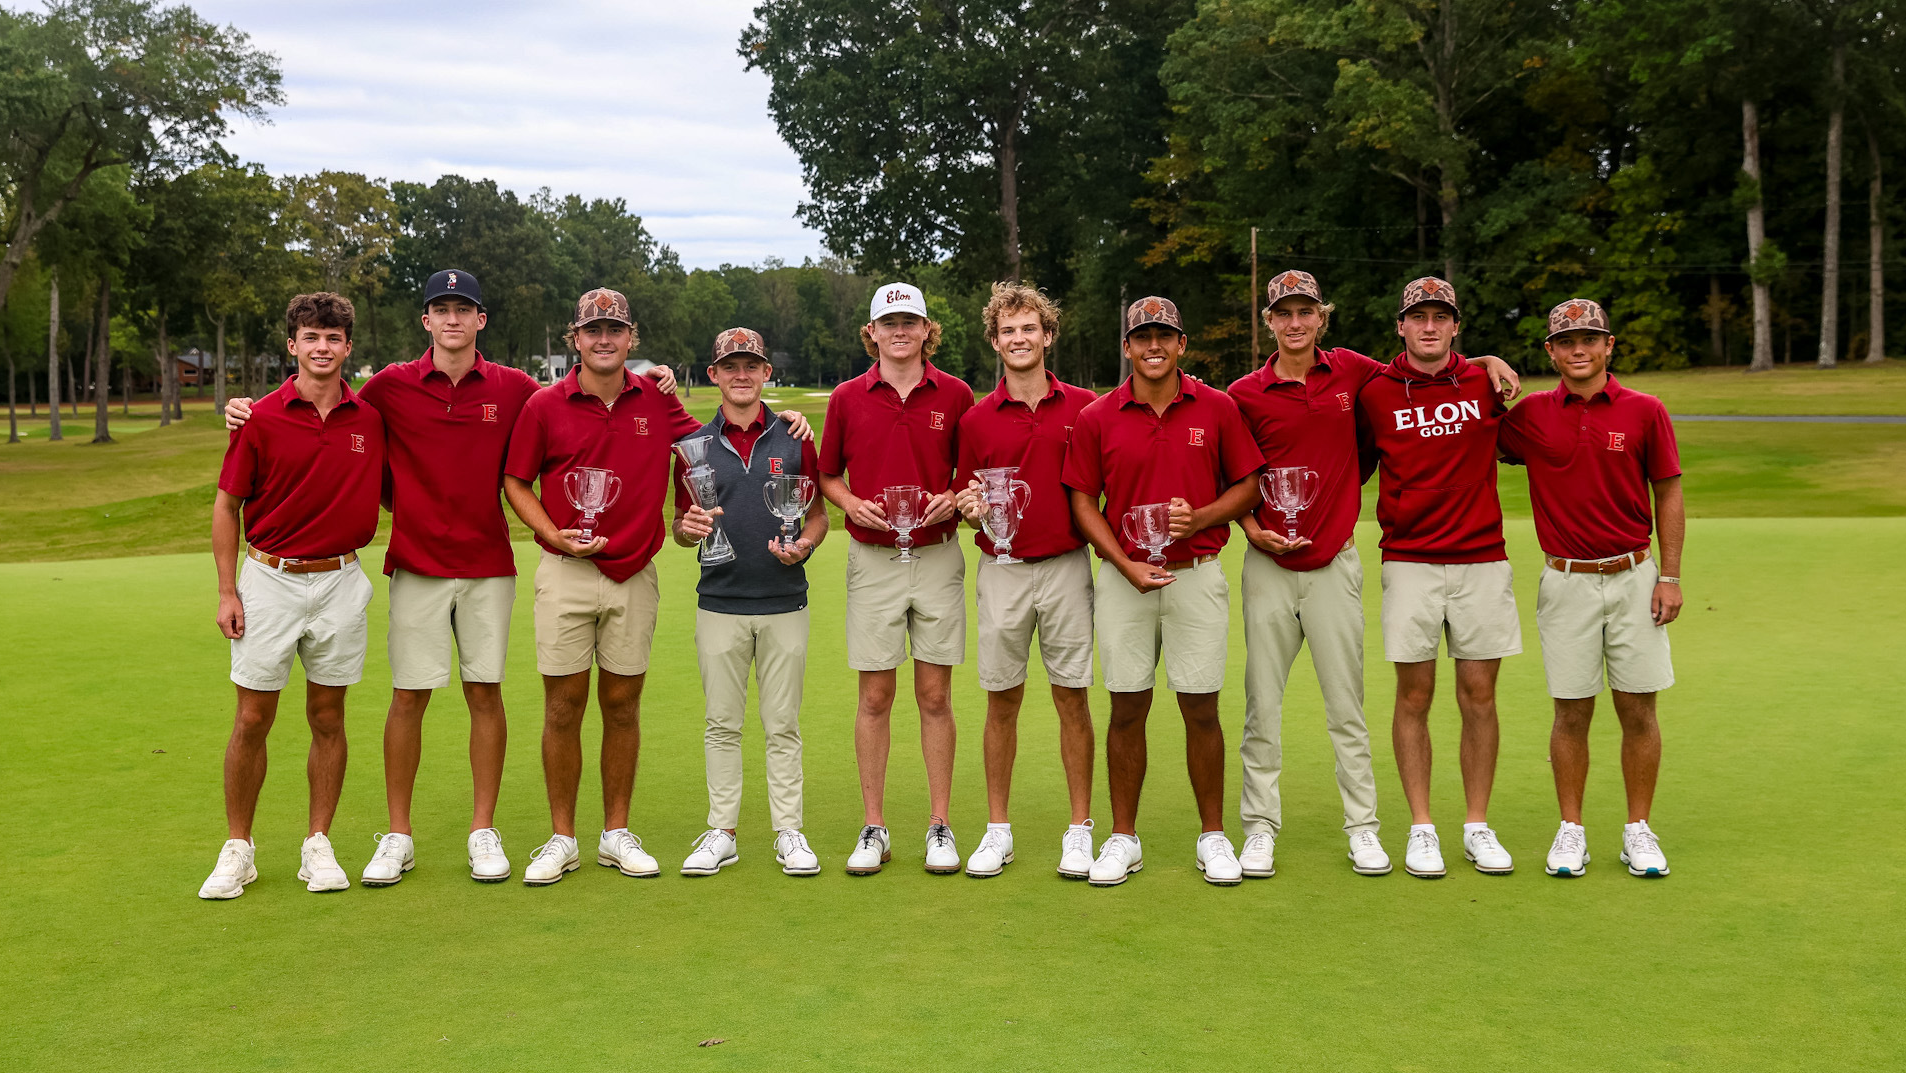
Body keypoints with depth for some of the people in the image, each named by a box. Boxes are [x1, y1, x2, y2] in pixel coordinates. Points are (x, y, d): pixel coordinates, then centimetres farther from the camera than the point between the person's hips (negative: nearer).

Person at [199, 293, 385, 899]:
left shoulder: (370, 421, 2)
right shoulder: (262, 418, -5)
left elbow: (387, 492, 16)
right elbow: (227, 505, 0)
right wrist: (227, 591, -4)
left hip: (340, 581, 2)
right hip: (269, 580, -2)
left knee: (327, 717, 8)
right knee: (252, 719, 3)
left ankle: (318, 845, 18)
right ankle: (237, 849, 16)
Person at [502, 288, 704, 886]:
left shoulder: (657, 401, 5)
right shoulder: (545, 406, -1)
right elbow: (515, 482, 5)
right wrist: (555, 535, -10)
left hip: (635, 575, 2)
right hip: (566, 571, -2)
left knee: (623, 704, 8)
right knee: (563, 706, 2)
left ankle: (617, 835, 19)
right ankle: (561, 838, 13)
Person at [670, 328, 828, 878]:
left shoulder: (794, 440, 5)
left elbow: (818, 513, 9)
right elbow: (680, 525, 10)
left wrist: (803, 545, -11)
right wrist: (688, 528, -13)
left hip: (784, 602, 0)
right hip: (719, 602, 1)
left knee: (782, 724, 5)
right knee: (722, 724, 6)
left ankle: (789, 833, 13)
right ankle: (721, 832, 15)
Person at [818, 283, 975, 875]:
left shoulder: (955, 395, 3)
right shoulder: (848, 398, 5)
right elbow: (828, 474, 13)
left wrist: (952, 500, -9)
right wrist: (853, 505, -6)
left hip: (938, 556, 0)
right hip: (872, 559, 1)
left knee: (935, 696, 4)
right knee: (875, 697, 3)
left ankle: (939, 826, 12)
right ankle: (873, 827, 13)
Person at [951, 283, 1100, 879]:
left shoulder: (1084, 408, 3)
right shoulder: (977, 419, 5)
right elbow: (967, 508, 10)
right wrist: (971, 510, -12)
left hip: (1067, 567, -1)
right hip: (1002, 571, 1)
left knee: (1072, 698, 3)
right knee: (1002, 700, 6)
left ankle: (1080, 829, 13)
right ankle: (997, 829, 17)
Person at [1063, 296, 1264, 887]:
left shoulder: (1217, 408, 2)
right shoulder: (1097, 418, 2)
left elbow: (1247, 485, 7)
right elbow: (1083, 501, 4)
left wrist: (1199, 518, -11)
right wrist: (1125, 564, -8)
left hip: (1197, 574, 0)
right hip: (1124, 578, 1)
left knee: (1201, 708, 2)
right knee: (1127, 708, 5)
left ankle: (1212, 836, 16)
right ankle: (1123, 838, 15)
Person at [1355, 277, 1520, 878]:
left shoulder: (1486, 384, 4)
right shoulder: (1374, 393, 1)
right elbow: (1354, 467, 11)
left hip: (1482, 562, 1)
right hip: (1408, 563, -1)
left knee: (1479, 695, 4)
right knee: (1414, 696, 2)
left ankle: (1478, 825, 16)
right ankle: (1421, 828, 12)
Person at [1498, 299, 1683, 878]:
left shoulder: (1645, 411, 0)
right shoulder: (1529, 415, 2)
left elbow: (1668, 494, 5)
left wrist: (1670, 576, -1)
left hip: (1634, 578, 0)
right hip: (1566, 583, 0)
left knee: (1638, 710, 3)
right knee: (1571, 712, 4)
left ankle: (1638, 830, 16)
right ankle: (1571, 830, 15)